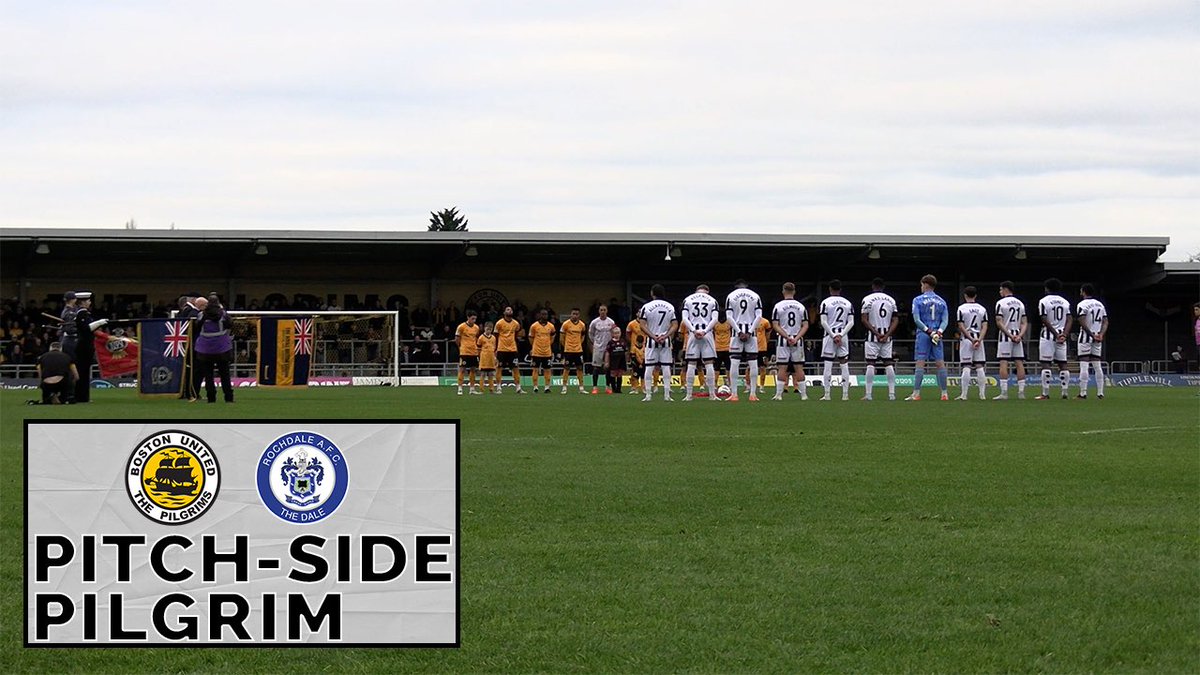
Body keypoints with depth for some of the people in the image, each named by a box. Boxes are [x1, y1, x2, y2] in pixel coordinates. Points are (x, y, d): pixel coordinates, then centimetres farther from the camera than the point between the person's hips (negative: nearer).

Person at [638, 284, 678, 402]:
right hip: (666, 341, 2)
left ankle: (648, 395, -1)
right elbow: (675, 325, -1)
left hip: (651, 340, -2)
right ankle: (667, 394, 0)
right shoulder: (670, 307, 4)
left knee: (649, 367, 2)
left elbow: (642, 325, -10)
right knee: (666, 367, 4)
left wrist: (653, 336, -11)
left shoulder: (646, 307, -5)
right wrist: (665, 336, -9)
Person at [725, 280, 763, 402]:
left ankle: (734, 394, -6)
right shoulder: (755, 296, 6)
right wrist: (749, 332, -6)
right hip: (750, 331, 1)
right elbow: (759, 316, -2)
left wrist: (739, 332, -8)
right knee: (753, 362, 4)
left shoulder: (731, 296, 3)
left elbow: (729, 317, -6)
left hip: (737, 331, -1)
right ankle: (753, 394, 1)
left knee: (734, 363, -1)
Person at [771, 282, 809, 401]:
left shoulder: (778, 306, -3)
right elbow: (805, 326, -1)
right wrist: (796, 338, -8)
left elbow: (775, 326, -8)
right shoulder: (801, 306, 4)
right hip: (798, 341, 2)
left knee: (782, 368, 0)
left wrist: (786, 336, -11)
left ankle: (779, 394, -2)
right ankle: (804, 394, 5)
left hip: (782, 341, -2)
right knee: (799, 367, 6)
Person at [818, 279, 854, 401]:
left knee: (828, 364, -1)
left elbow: (823, 322, -10)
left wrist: (833, 336, -8)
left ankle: (827, 394, -4)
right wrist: (840, 335, -5)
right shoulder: (848, 303, 8)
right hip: (843, 335, 3)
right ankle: (845, 394, 2)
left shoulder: (826, 302, -4)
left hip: (830, 335, -3)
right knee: (844, 365, 5)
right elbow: (851, 323, 1)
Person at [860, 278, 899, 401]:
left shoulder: (868, 299, -4)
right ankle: (892, 394, 1)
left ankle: (868, 394, -6)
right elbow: (895, 320, 2)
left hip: (872, 336, -3)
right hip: (887, 336, 3)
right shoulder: (891, 300, 8)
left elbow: (864, 320, -10)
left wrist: (876, 333, -10)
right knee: (889, 364, 6)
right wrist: (887, 335, -6)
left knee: (870, 364, -2)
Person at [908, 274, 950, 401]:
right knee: (940, 363, 3)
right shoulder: (941, 301, 12)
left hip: (923, 334, -3)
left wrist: (928, 331, -10)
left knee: (920, 363, -5)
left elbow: (917, 319, -8)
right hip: (938, 335, 3)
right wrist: (939, 331, -9)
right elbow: (945, 320, 3)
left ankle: (916, 393, -8)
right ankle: (944, 393, 3)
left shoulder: (918, 300, 1)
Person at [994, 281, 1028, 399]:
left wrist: (1009, 335, -11)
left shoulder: (1001, 303, -6)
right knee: (1019, 363, 5)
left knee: (1003, 363, -5)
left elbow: (999, 323, -13)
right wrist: (1020, 335, -3)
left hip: (1005, 336, -5)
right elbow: (1024, 323, 8)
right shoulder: (1020, 304, 13)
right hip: (1018, 334, 5)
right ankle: (1021, 392, 3)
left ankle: (1004, 392, -11)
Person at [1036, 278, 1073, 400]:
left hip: (1048, 335, -5)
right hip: (1062, 336, 5)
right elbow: (1069, 320, 2)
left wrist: (1056, 334, -10)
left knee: (1046, 364, -4)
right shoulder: (1065, 302, 11)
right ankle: (1064, 392, 4)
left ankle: (1045, 393, -7)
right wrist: (1064, 334, -7)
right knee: (1062, 364, 7)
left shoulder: (1044, 301, -5)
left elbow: (1045, 321, -12)